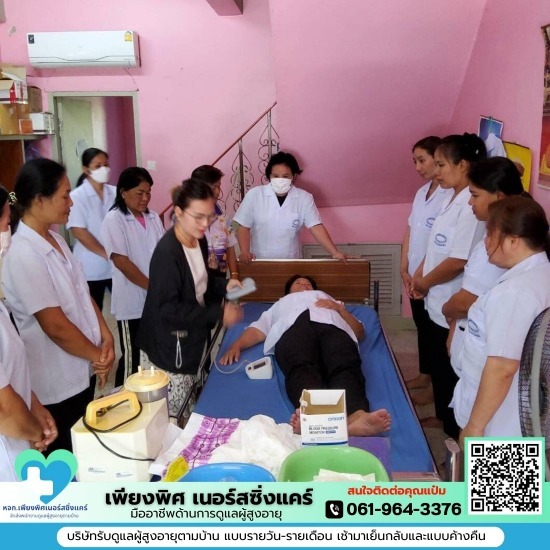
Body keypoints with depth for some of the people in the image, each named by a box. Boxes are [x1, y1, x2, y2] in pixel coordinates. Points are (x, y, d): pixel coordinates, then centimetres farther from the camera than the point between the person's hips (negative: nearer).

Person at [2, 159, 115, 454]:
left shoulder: (56, 239, 4)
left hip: (81, 371, 8)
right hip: (58, 385, -8)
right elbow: (56, 327, -23)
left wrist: (105, 337, -6)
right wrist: (97, 355, -9)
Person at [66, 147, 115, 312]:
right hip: (91, 268, -3)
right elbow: (78, 232, -12)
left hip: (118, 263, 3)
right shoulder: (77, 197, -7)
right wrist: (107, 254, -14)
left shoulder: (115, 193, 3)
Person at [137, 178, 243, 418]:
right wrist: (218, 313, -26)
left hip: (192, 340, 9)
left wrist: (224, 284, -3)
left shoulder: (200, 240, 1)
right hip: (168, 349, -8)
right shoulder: (167, 252, -25)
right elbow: (167, 309, -26)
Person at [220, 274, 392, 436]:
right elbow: (257, 330, 26)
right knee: (302, 367, -39)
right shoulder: (280, 305, 46)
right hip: (293, 327, -1)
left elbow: (360, 333, 30)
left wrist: (340, 308, 13)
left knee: (345, 367, -37)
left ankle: (356, 416, -65)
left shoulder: (329, 300, 45)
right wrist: (236, 345, 5)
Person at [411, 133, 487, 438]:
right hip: (437, 301, 9)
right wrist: (420, 274, 1)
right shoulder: (453, 198, 8)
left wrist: (424, 282, -12)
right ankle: (443, 416, 43)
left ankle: (456, 430, 26)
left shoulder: (472, 204, -23)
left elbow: (459, 260, -26)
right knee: (438, 364, 23)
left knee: (452, 369, 7)